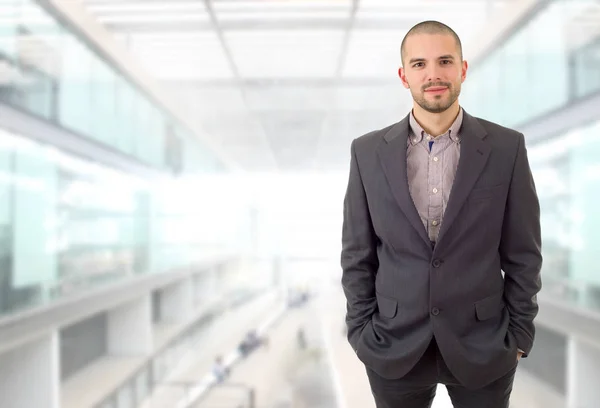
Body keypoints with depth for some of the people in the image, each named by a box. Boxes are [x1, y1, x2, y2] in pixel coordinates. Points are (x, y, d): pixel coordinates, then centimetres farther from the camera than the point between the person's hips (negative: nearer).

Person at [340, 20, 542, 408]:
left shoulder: (507, 148, -5)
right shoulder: (368, 152, -3)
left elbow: (523, 253, -1)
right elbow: (357, 254, 1)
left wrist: (519, 334, 0)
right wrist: (360, 331, -1)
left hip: (483, 344, 0)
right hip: (393, 346, 1)